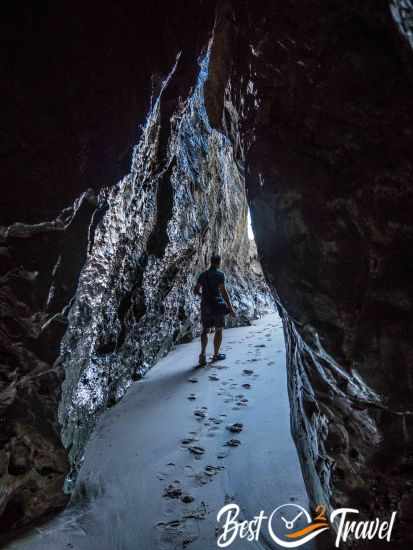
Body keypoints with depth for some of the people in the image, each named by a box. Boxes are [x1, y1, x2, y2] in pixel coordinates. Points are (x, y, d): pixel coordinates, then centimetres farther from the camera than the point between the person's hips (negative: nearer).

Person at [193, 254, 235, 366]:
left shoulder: (203, 275, 6)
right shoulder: (220, 274, -11)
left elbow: (195, 290, 10)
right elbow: (223, 291, -19)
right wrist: (230, 308, -16)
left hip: (205, 306, 4)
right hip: (217, 305, -4)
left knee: (205, 331, 10)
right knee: (218, 330, 13)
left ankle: (202, 354, -9)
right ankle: (216, 354, 23)